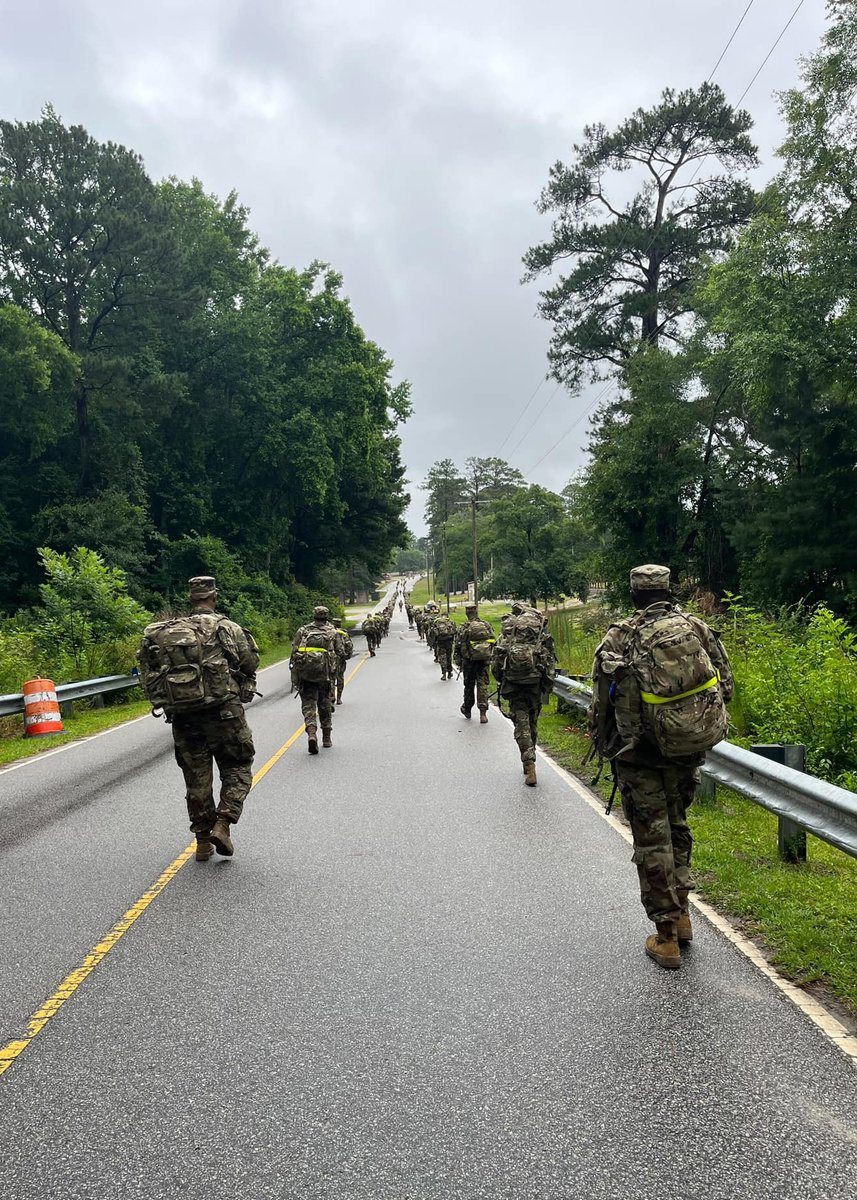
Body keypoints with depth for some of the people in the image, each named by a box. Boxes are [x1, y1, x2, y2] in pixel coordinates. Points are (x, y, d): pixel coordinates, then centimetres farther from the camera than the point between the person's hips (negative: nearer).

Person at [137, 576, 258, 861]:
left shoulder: (165, 632, 8)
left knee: (196, 778, 13)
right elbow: (250, 662, -4)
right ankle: (222, 824, -5)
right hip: (223, 710, -4)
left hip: (182, 717, 4)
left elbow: (150, 676, 3)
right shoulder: (225, 627, -5)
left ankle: (203, 840, 18)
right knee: (237, 770, 11)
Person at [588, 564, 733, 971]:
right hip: (689, 750, 4)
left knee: (653, 842, 6)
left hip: (640, 756, -3)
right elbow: (725, 685, 3)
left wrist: (603, 748, 10)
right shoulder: (695, 627, -2)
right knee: (676, 826, 24)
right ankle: (681, 915, 32)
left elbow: (601, 704, -6)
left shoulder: (618, 639, -10)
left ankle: (666, 937, 13)